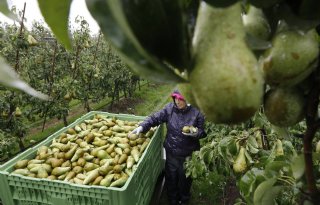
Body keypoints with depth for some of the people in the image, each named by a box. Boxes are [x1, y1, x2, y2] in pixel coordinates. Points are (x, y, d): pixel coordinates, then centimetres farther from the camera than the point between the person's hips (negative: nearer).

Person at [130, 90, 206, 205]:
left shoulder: (196, 113, -14)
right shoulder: (169, 109, -10)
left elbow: (203, 132, -5)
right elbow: (155, 118, -10)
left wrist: (196, 133, -27)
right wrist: (142, 126, -25)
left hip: (188, 154, -1)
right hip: (171, 152, 2)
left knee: (185, 179, 21)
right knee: (171, 178, 19)